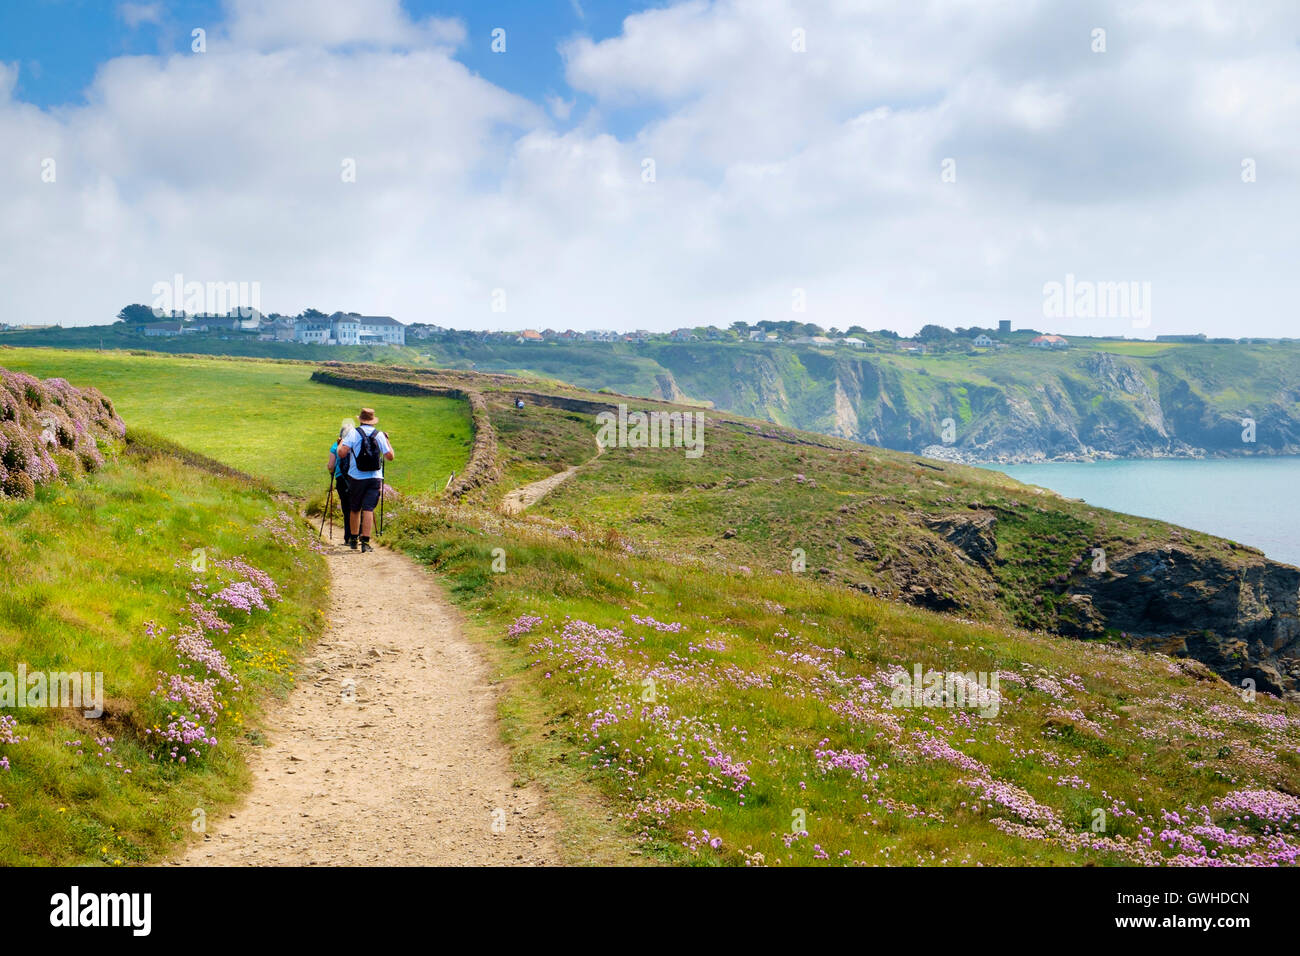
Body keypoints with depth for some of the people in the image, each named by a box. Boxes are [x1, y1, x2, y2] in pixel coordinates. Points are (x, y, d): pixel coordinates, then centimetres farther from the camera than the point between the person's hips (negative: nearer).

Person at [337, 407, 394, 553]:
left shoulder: (354, 433, -2)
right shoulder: (379, 435, 2)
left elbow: (342, 453, -12)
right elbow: (389, 456, 1)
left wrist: (341, 443, 9)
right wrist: (388, 441, 16)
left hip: (356, 478, 0)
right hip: (375, 478, 0)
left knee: (354, 509, 15)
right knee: (368, 509, -5)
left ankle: (354, 539, 24)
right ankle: (365, 541, -14)